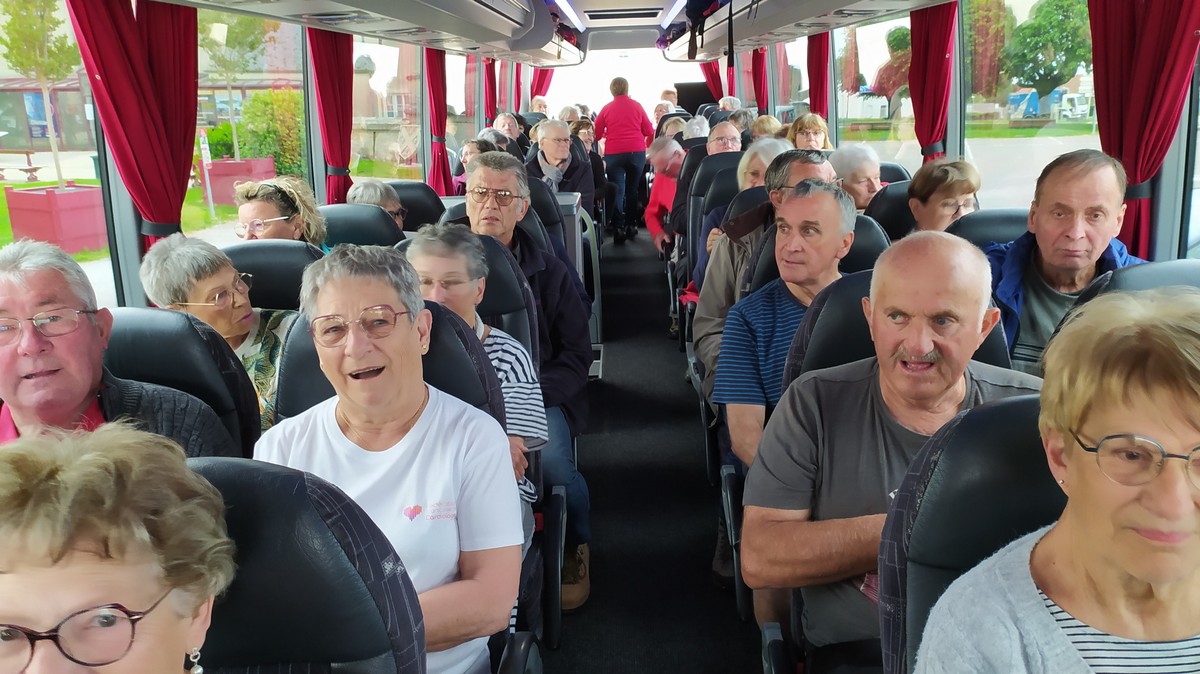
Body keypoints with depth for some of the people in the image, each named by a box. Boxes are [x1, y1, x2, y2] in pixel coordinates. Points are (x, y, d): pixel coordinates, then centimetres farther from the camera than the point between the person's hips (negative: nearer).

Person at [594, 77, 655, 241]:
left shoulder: (607, 109, 5)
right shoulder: (636, 106, 5)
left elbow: (596, 134, 4)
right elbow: (649, 132, 8)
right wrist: (647, 146, 29)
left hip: (614, 154, -1)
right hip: (636, 152, 1)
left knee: (617, 190, 1)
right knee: (632, 189, 14)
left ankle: (619, 227, -7)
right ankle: (632, 225, 18)